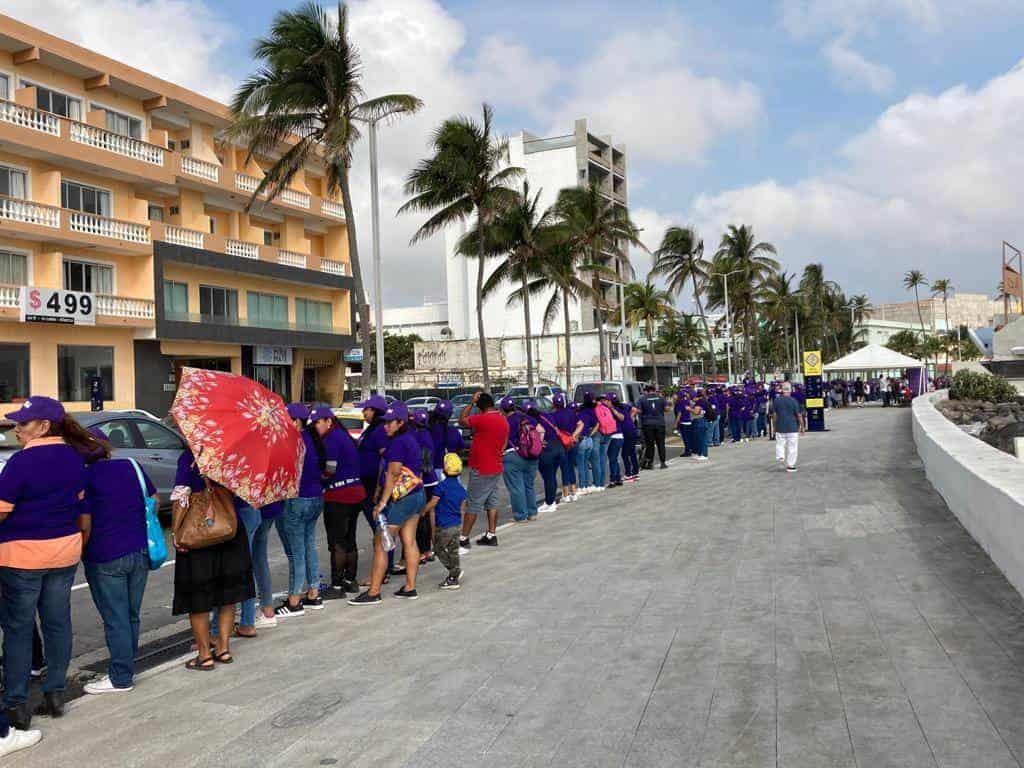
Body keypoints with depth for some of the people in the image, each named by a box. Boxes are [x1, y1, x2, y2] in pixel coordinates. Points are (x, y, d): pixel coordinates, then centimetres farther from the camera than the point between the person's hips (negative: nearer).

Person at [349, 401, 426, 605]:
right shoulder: (411, 440, 14)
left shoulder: (397, 443, -15)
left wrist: (382, 502, -20)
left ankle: (373, 592, -1)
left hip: (401, 498, -10)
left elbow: (393, 474, -20)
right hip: (416, 495, 10)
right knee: (409, 542, 11)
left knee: (380, 544, -5)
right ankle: (410, 588, 15)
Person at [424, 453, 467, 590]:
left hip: (444, 527, -7)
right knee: (453, 551, 14)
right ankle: (454, 578, 17)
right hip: (457, 525, 7)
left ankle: (454, 570, -4)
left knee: (439, 549, 7)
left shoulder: (441, 486, -15)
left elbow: (431, 505, -10)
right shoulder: (461, 488, 5)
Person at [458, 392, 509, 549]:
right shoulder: (503, 420, 7)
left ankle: (463, 540, 1)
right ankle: (491, 535, 20)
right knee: (492, 503, 14)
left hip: (481, 471, -8)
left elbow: (462, 421, -8)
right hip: (496, 468, 8)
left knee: (473, 505, -3)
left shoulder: (482, 419, -20)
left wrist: (471, 403, -4)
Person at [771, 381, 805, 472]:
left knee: (779, 444, 13)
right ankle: (790, 465, 8)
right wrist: (802, 427, 5)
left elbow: (774, 415, 3)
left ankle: (780, 456, -12)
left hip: (780, 427, 2)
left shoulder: (776, 400, 0)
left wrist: (774, 426, 13)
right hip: (792, 427, -2)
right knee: (792, 446, 5)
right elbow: (799, 415, -5)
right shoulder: (793, 401, -8)